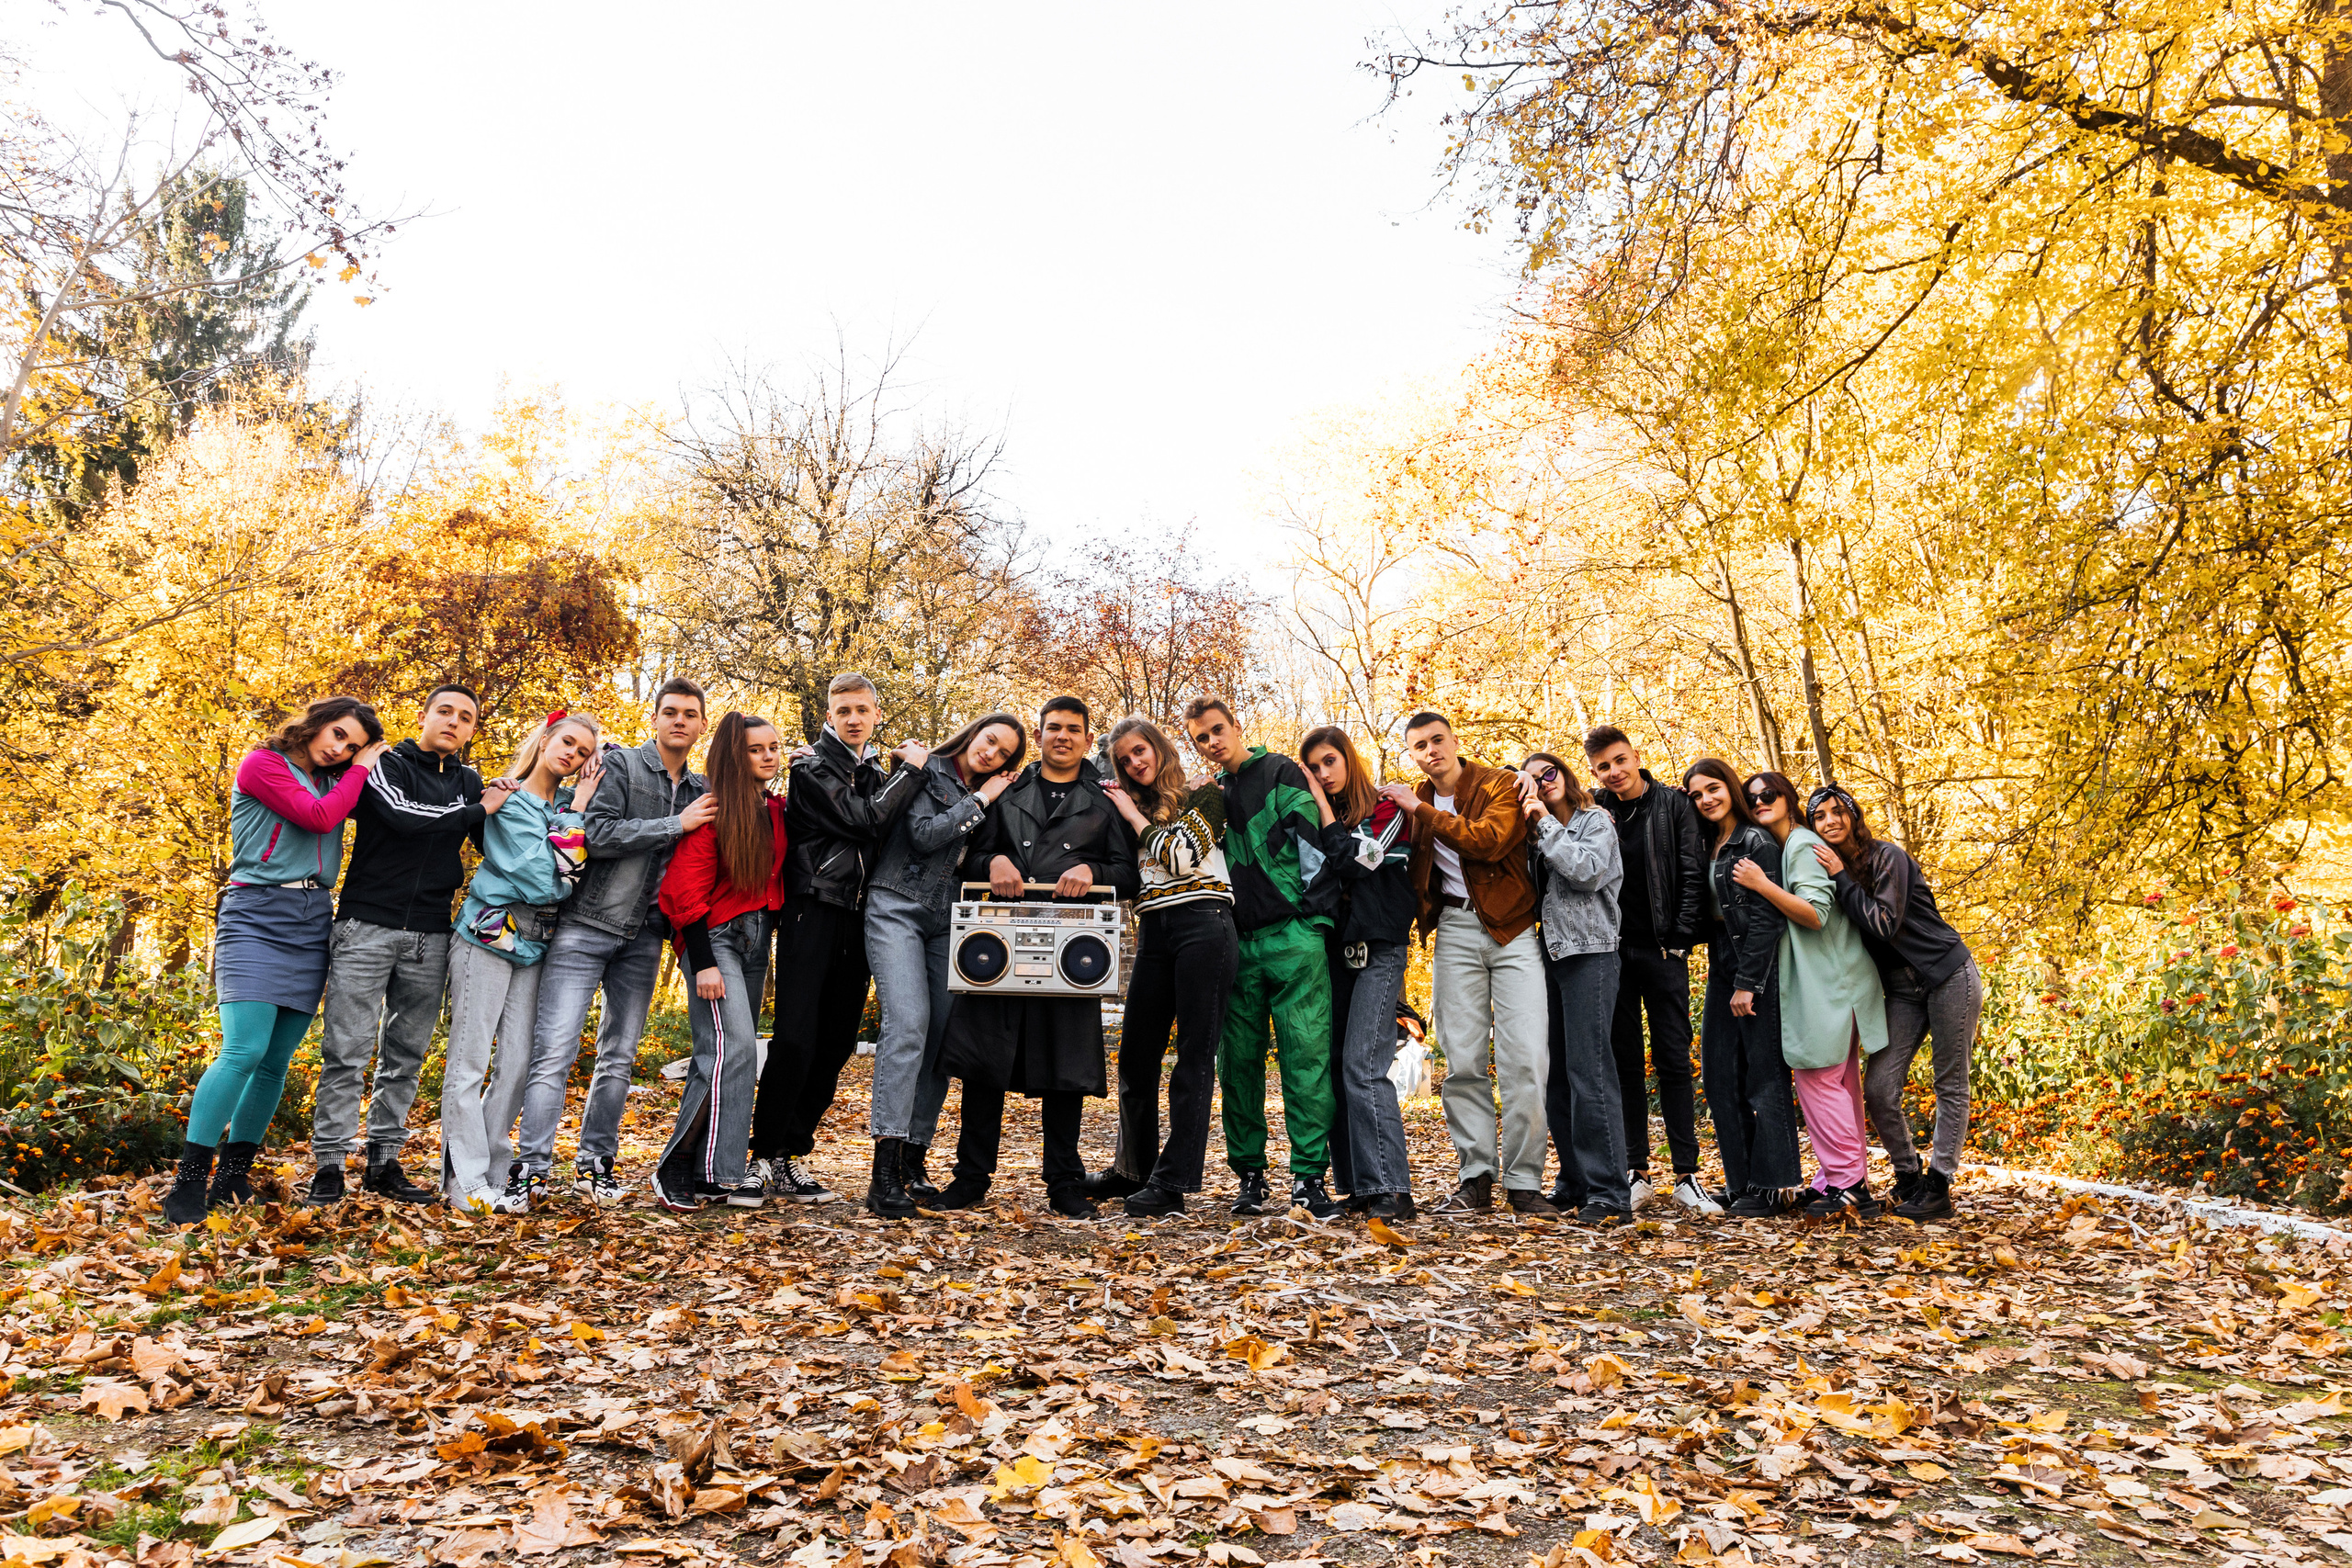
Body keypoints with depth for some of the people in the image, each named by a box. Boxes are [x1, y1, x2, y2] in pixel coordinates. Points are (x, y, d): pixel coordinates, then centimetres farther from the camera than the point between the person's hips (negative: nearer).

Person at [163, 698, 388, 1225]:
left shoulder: (333, 783, 18)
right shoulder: (263, 763, -1)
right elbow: (318, 817, -11)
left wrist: (371, 763, 8)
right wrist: (361, 769, -1)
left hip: (312, 925, 6)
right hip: (257, 916, -6)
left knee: (276, 1060, 4)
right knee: (244, 1050, -16)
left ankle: (233, 1175, 14)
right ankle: (189, 1181, -10)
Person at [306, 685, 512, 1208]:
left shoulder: (470, 782, 15)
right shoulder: (386, 765, 1)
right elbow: (405, 818, -17)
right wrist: (479, 810, -8)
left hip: (430, 938, 5)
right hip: (368, 927, -4)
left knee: (407, 1053, 8)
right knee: (347, 1050, -4)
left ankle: (385, 1162, 17)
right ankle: (329, 1165, 3)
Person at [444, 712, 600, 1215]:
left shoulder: (571, 801, 11)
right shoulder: (511, 801, -9)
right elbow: (546, 881, -19)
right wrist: (576, 815, -14)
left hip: (534, 945, 6)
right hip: (491, 935, -6)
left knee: (517, 1063, 6)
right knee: (469, 1060, -1)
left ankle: (495, 1167, 16)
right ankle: (466, 1181, 2)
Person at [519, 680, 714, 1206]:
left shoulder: (700, 791, 12)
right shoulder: (620, 763, -3)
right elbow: (597, 835, -15)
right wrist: (675, 825, -16)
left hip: (642, 938, 5)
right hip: (585, 926, -5)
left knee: (620, 1057, 10)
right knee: (554, 1051, -8)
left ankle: (595, 1162, 20)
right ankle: (533, 1167, -2)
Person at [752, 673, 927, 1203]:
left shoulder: (880, 775, 18)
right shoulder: (812, 769, -4)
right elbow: (866, 820, -17)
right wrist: (911, 769, -7)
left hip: (858, 920, 7)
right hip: (813, 914, -6)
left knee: (836, 1043, 7)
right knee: (796, 1038, -10)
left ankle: (793, 1150, 16)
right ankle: (766, 1155, 0)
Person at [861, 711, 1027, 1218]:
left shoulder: (992, 798, 18)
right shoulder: (926, 772, 4)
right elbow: (925, 834, -9)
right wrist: (978, 802, -3)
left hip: (948, 921, 5)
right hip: (898, 908, -5)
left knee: (943, 1034, -4)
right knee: (907, 1024, -19)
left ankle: (913, 1161, 3)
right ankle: (885, 1171, -22)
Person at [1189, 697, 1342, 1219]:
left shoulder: (1281, 773, 3)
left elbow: (1314, 845, -5)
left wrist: (1310, 916, -10)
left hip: (1292, 939, -5)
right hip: (1235, 942, 5)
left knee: (1306, 1055, -7)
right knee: (1239, 1061, 5)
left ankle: (1308, 1176, -3)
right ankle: (1249, 1175, 14)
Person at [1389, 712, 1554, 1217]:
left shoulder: (1501, 784, 0)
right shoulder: (1415, 804, 14)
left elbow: (1489, 840, -19)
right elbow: (1413, 875, 23)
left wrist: (1422, 810, -14)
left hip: (1512, 928, -3)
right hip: (1455, 929, 4)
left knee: (1525, 1058, -9)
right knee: (1462, 1060, 1)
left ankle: (1524, 1182, 0)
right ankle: (1477, 1177, 9)